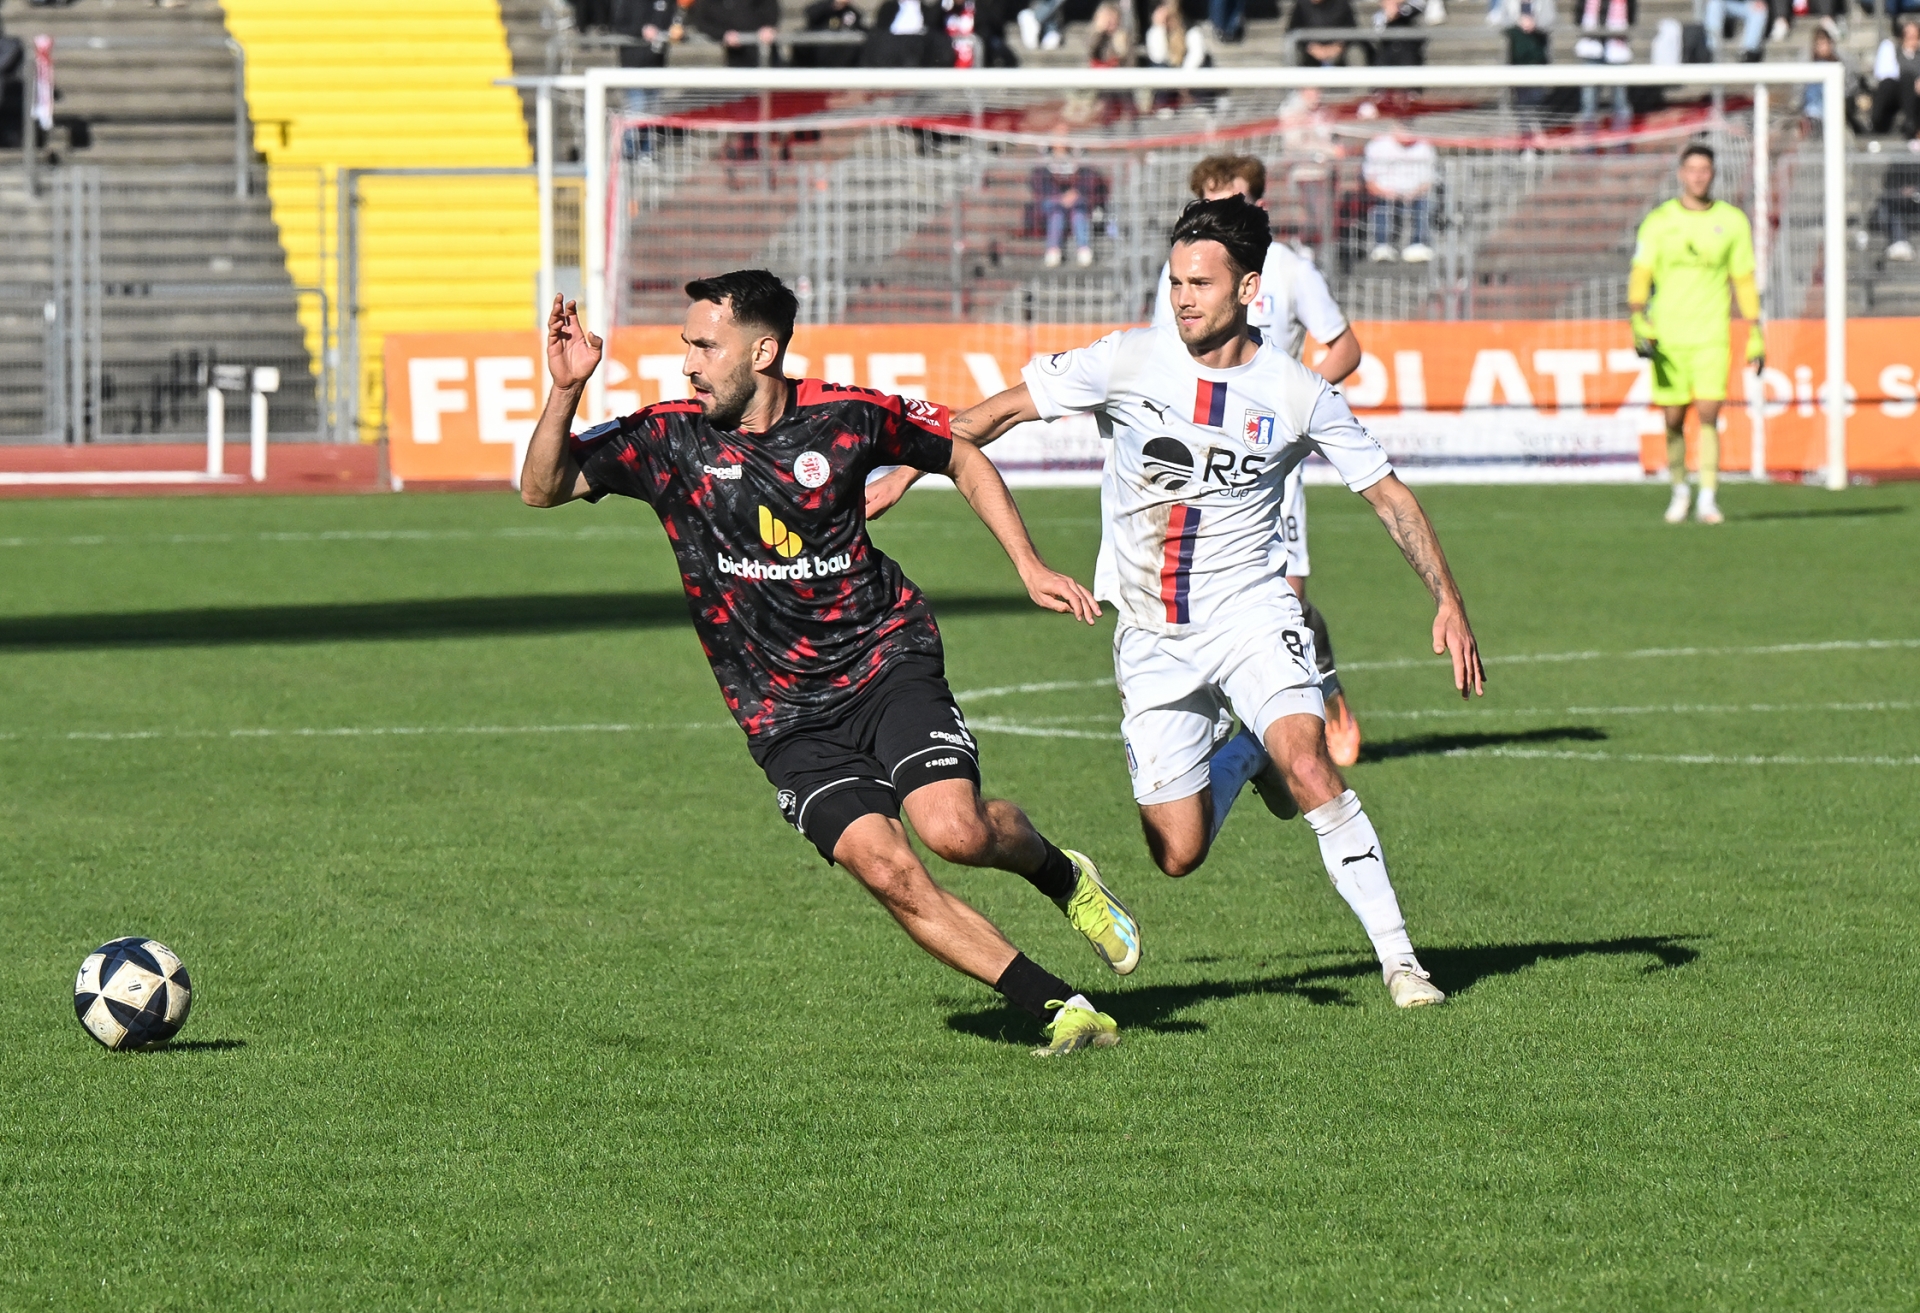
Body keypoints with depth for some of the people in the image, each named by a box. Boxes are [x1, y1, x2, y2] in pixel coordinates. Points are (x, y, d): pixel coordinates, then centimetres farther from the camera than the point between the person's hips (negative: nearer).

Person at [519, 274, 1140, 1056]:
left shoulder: (847, 417, -5)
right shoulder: (671, 441, -3)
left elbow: (963, 459, 12)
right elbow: (542, 488, -3)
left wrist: (1029, 567, 7)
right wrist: (565, 390, -19)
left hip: (886, 660, -1)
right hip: (785, 716, 1)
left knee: (953, 829, -23)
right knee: (884, 868, -18)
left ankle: (1060, 876, 11)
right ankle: (1059, 1006, -8)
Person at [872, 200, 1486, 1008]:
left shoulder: (1298, 395, -7)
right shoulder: (1128, 361, -7)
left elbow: (1388, 496, 2)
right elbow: (1002, 411, 1)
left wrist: (1448, 601, -6)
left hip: (1247, 611, -1)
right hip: (1151, 634, 1)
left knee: (1307, 766, -28)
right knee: (1178, 854, -2)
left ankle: (1397, 958, -18)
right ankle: (1243, 758, 34)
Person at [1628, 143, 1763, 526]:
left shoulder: (1731, 221, 4)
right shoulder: (1659, 221, 3)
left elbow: (1744, 281, 9)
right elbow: (1639, 276, 0)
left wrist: (1755, 336, 6)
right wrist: (1639, 322, -15)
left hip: (1711, 336, -1)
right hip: (1667, 335, 1)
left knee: (1708, 412, -14)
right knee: (1674, 419, 4)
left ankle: (1708, 499, -12)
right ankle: (1679, 491, 25)